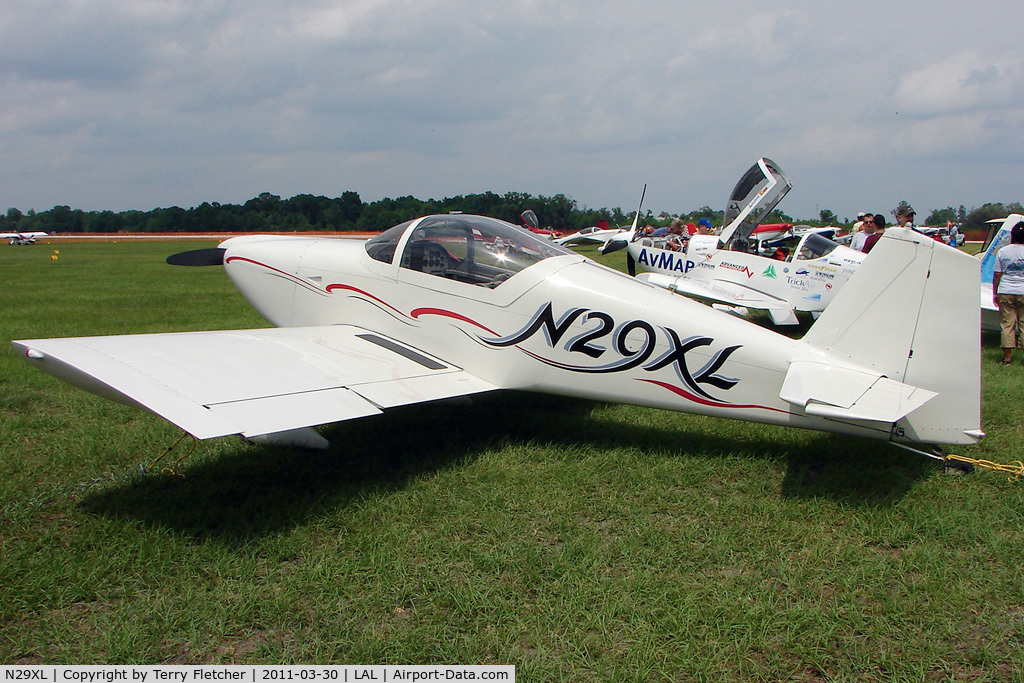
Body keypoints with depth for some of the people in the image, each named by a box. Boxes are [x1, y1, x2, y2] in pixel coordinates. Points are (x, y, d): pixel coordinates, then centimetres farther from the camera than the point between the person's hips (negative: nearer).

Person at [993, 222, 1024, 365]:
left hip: (1005, 293, 1)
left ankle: (1007, 357, 6)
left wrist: (995, 293, 10)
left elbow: (997, 274, 1)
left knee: (1007, 324, 4)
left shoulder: (1003, 251, -1)